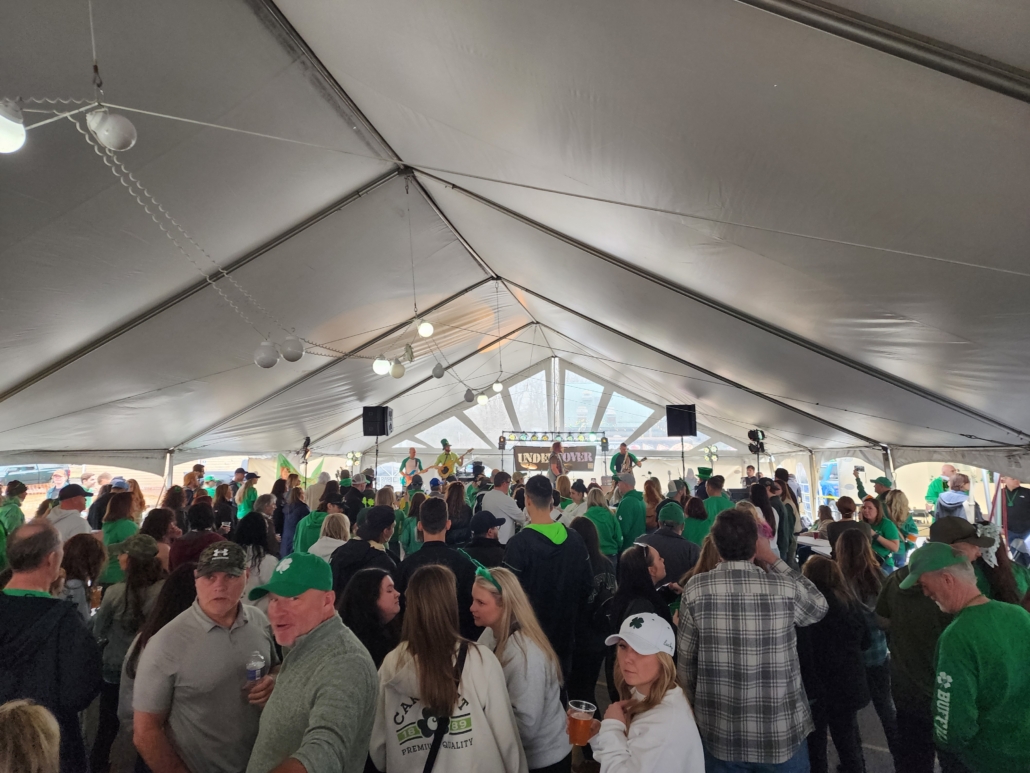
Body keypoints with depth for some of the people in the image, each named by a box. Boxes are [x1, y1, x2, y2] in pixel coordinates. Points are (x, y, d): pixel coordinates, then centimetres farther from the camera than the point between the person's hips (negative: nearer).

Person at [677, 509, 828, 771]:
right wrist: (772, 559, 7)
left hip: (720, 734, 0)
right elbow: (820, 607, 10)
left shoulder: (695, 589, -12)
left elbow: (686, 660, -2)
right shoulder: (785, 588, -13)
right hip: (782, 734, 0)